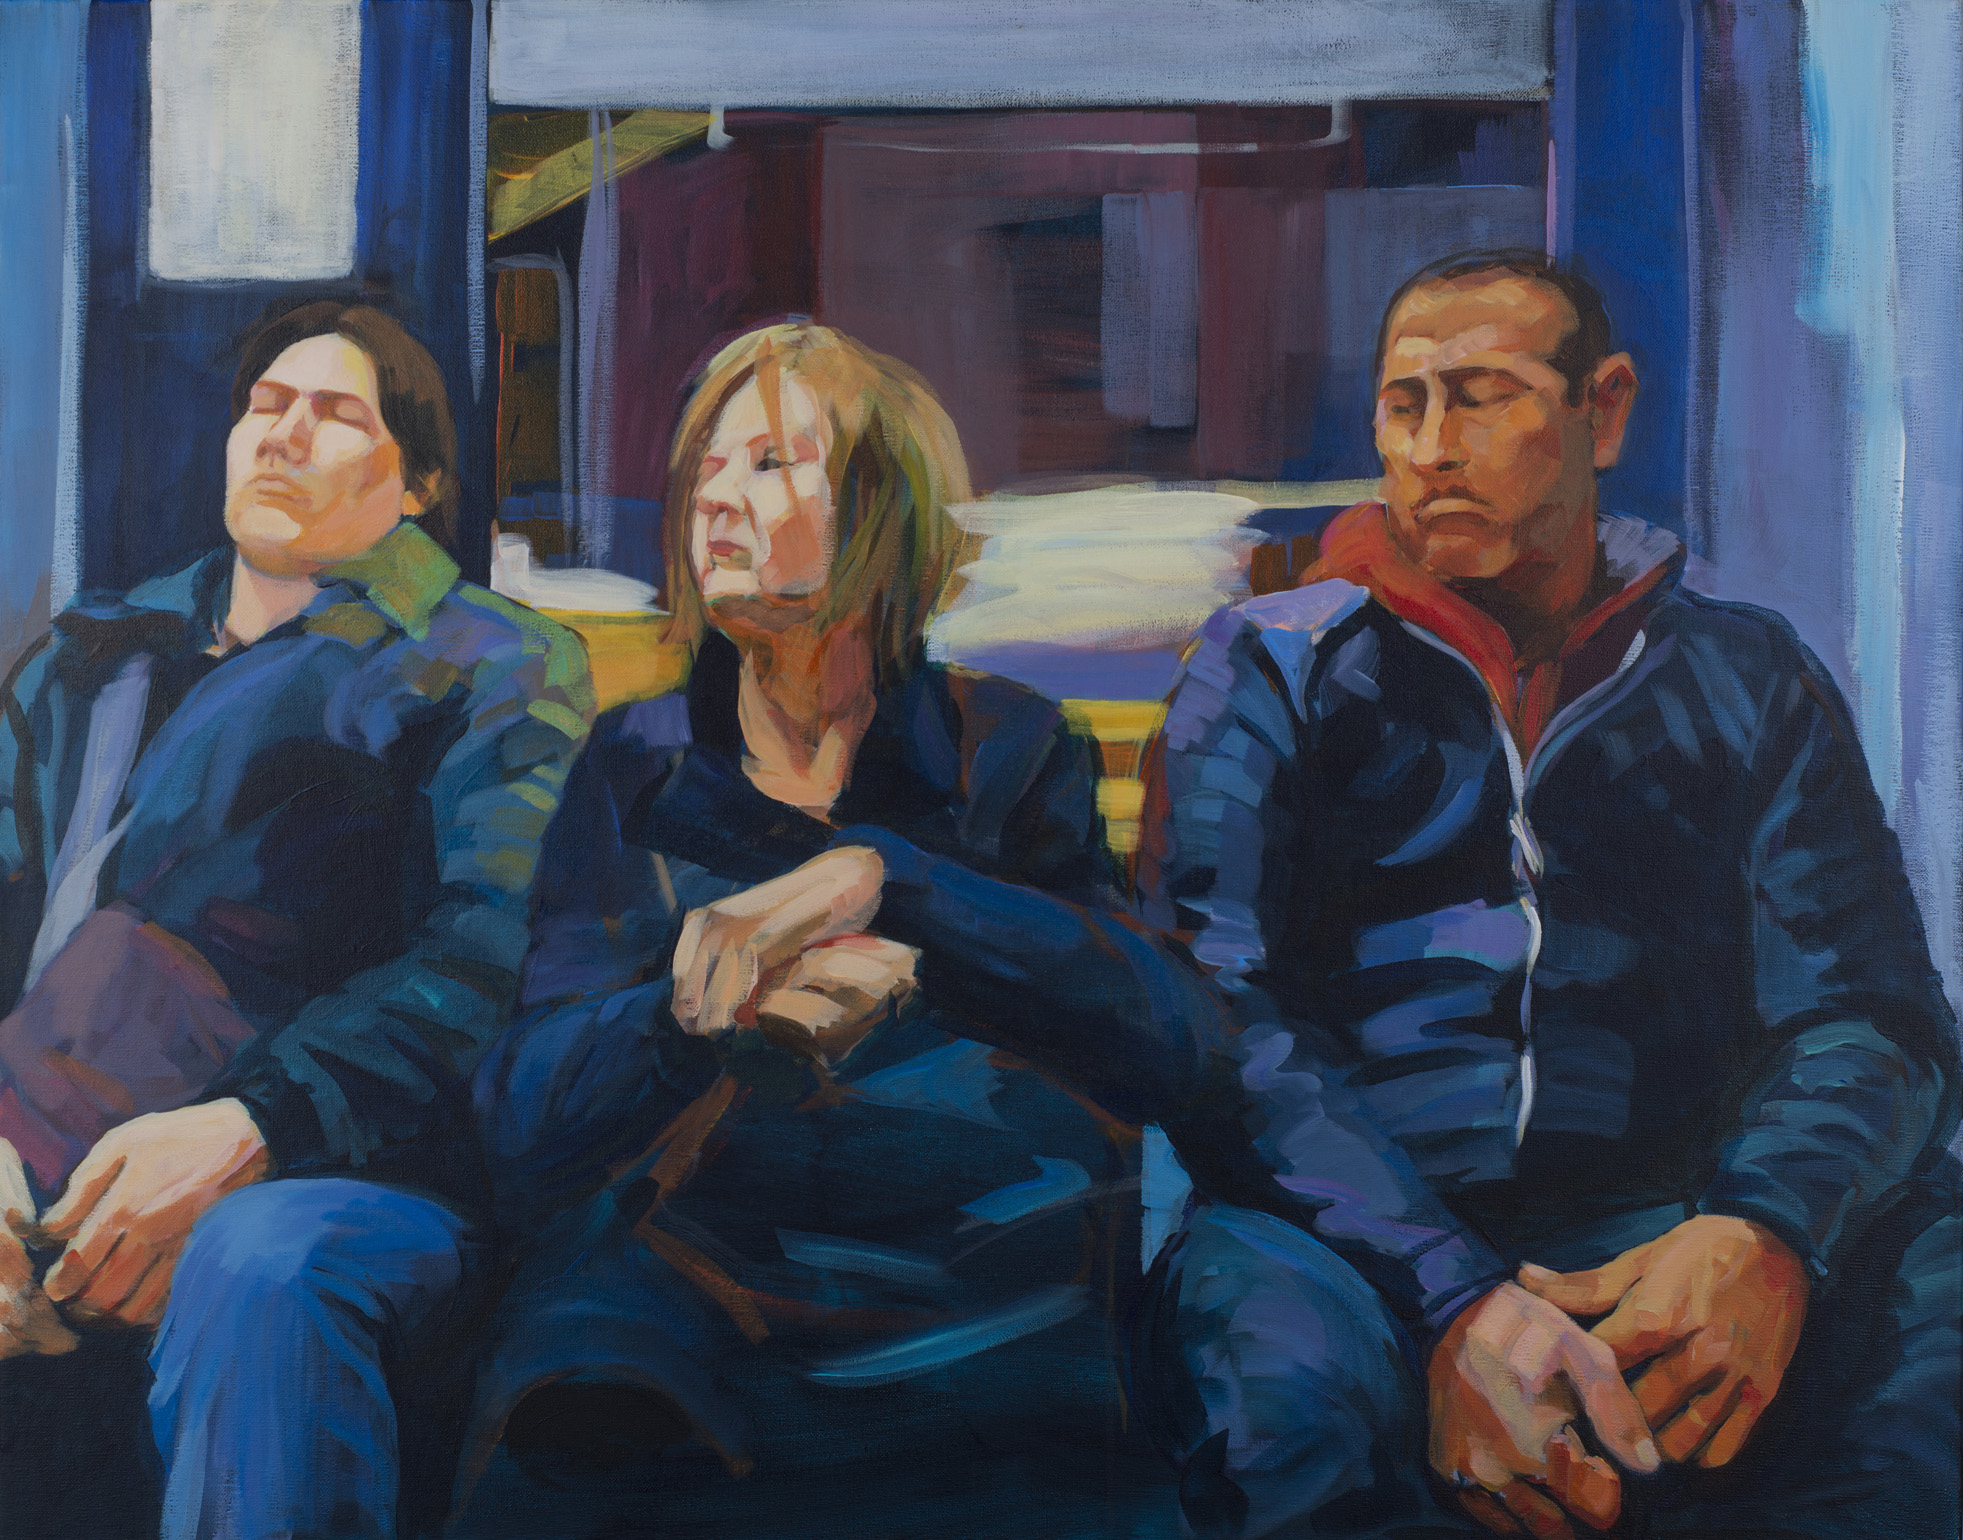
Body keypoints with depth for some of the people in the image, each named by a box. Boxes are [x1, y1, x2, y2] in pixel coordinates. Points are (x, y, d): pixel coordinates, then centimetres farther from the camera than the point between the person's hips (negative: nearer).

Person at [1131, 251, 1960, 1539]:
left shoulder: (1743, 677, 16)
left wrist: (1765, 1238, -19)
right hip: (1366, 1241, -1)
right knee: (1265, 1331, -36)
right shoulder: (1277, 668, 9)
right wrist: (1452, 1299, -23)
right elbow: (1213, 1005, -6)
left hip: (1672, 1234, 2)